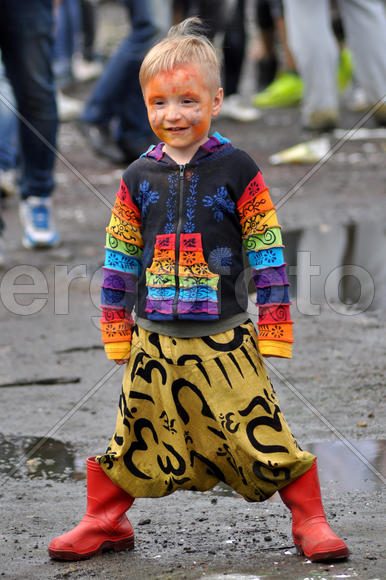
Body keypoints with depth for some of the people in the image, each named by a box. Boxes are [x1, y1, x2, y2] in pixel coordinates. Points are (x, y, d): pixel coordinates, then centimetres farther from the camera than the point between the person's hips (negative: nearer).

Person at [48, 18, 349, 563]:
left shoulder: (237, 169, -3)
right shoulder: (139, 178, 5)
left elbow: (266, 252, -1)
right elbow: (120, 257, 12)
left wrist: (273, 325, -3)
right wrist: (117, 330, 11)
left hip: (224, 338, -3)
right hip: (154, 342, 3)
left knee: (259, 431, -4)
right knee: (137, 435, 11)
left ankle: (310, 519, 9)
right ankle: (104, 520, 28)